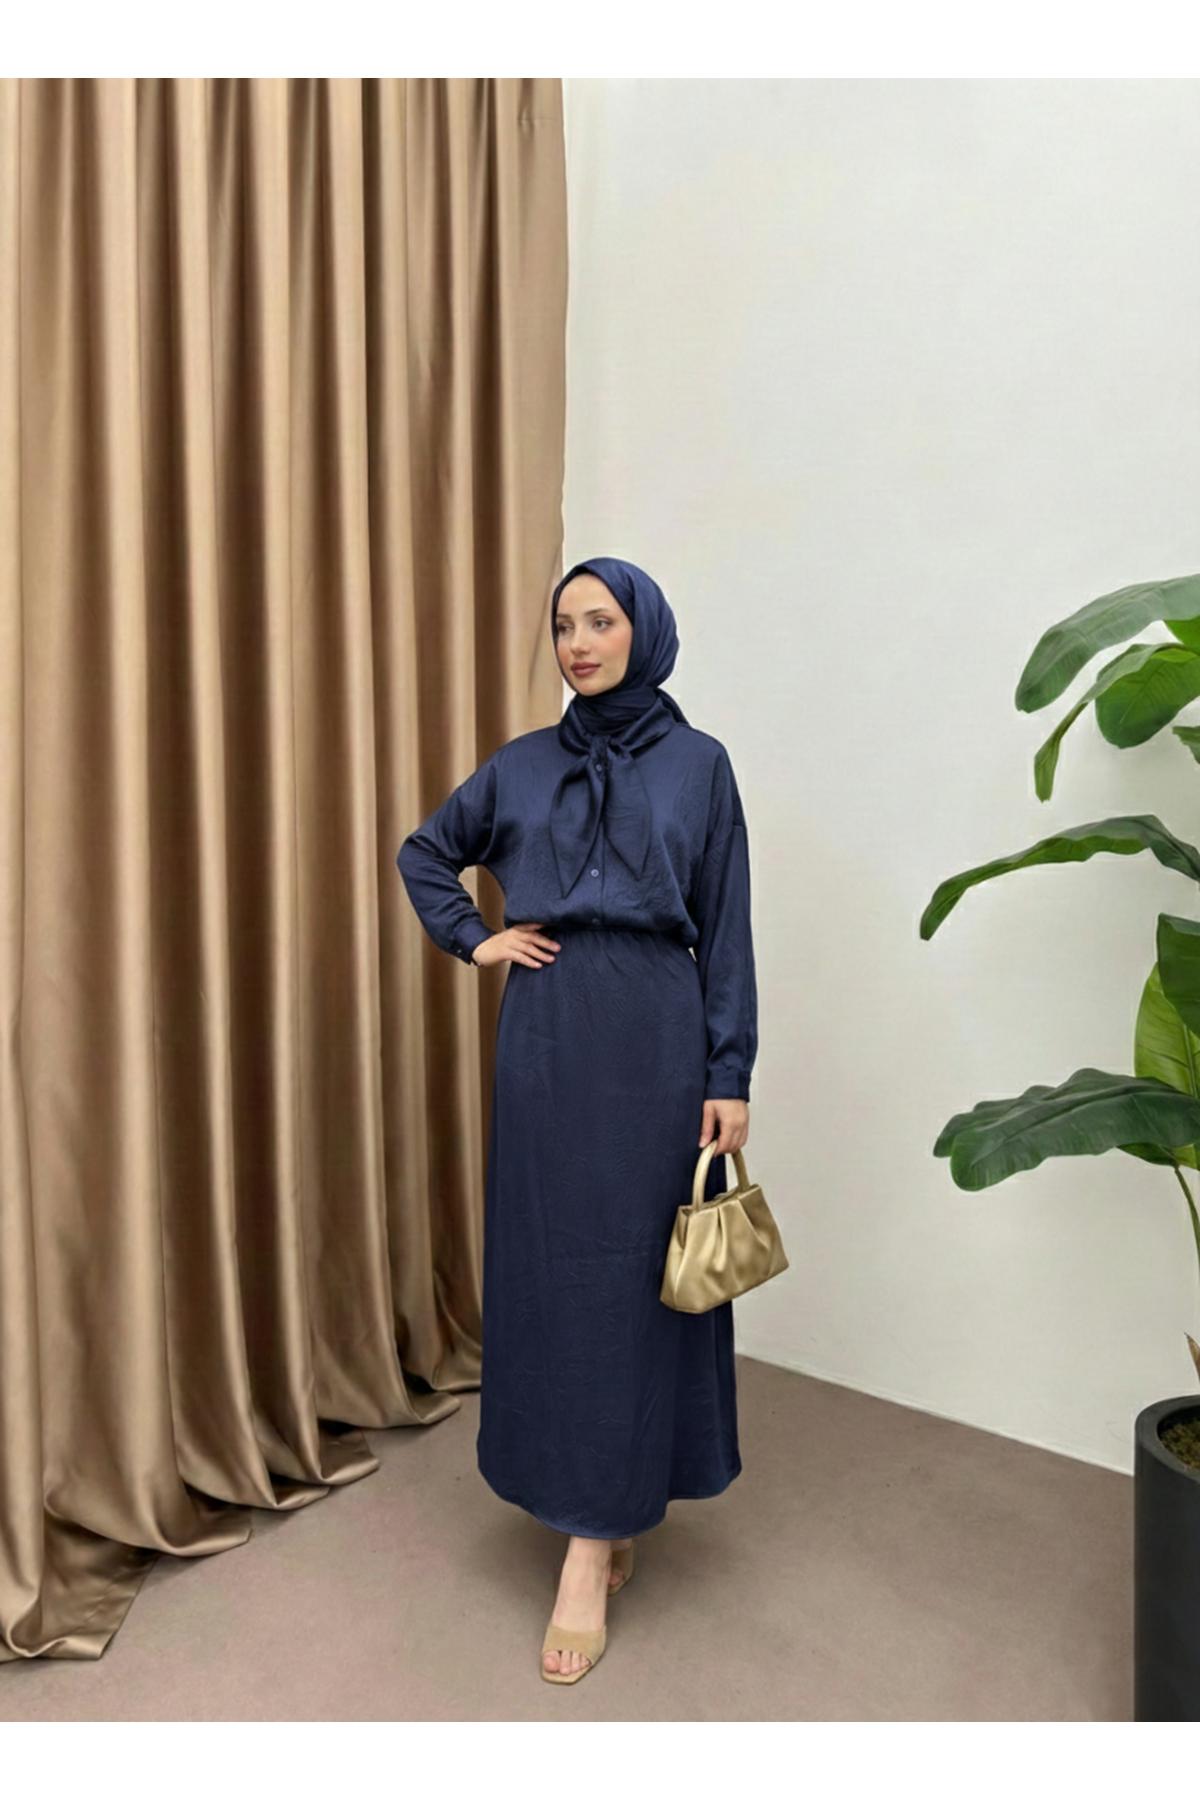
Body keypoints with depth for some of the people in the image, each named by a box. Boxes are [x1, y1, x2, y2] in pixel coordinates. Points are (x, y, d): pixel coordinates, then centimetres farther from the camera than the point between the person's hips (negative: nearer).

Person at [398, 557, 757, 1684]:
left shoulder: (697, 764, 2)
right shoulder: (521, 767, 8)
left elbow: (726, 929, -1)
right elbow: (424, 854, 22)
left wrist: (730, 1076, -5)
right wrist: (472, 939, 7)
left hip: (656, 1041, -2)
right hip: (546, 1041, 3)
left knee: (635, 1272, 0)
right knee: (549, 1268, 7)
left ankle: (591, 1553, 10)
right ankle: (608, 1516, 27)